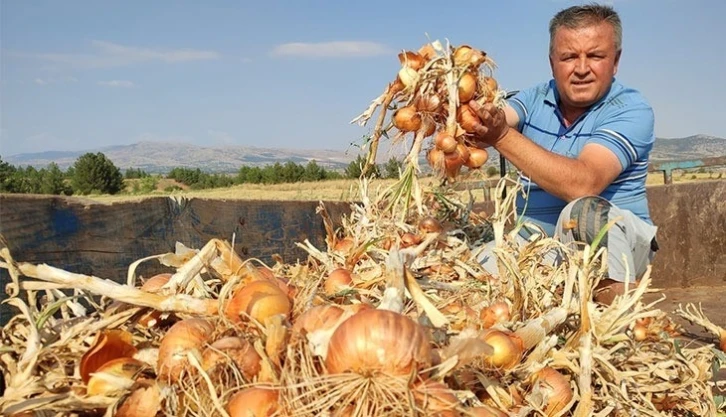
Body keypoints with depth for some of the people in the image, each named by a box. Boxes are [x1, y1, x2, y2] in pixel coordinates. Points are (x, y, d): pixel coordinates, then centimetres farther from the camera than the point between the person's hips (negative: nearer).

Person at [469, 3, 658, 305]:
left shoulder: (631, 110, -11)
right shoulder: (536, 98, 6)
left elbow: (583, 184, -28)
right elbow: (489, 123, -14)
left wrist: (503, 137, -35)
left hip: (617, 240, -4)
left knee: (584, 211, -36)